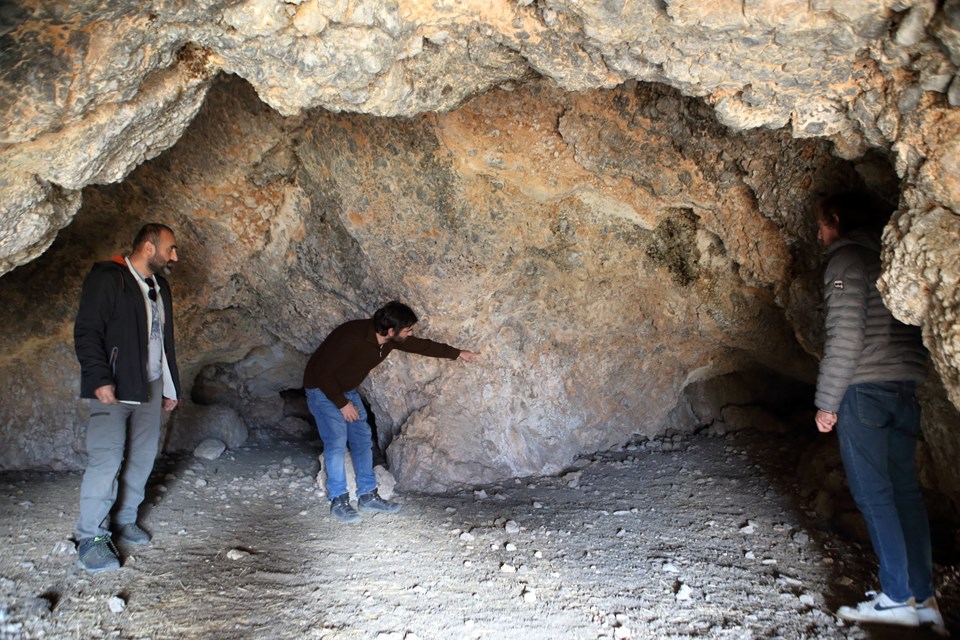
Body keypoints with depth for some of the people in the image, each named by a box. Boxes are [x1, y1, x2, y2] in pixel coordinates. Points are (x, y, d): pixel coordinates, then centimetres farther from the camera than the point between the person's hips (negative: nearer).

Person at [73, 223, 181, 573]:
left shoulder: (159, 287, 17)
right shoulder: (106, 279, -7)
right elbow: (86, 332, -13)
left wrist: (170, 387, 21)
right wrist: (100, 380, -21)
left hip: (149, 386, 8)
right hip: (113, 388, -8)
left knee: (143, 456, 8)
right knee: (107, 458, -12)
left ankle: (124, 519, 21)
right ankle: (90, 537, -4)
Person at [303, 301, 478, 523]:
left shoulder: (391, 339, -12)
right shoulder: (351, 337, -36)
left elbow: (421, 345, 5)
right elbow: (323, 373, -29)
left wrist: (458, 353, 10)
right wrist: (342, 403, -24)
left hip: (347, 390, 8)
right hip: (322, 389, -8)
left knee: (363, 439, 4)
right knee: (337, 442, -15)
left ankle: (367, 496, 11)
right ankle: (338, 501, -5)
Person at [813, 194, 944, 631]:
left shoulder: (846, 259, -6)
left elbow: (846, 336, -15)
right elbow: (906, 325, 16)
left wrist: (827, 401, -11)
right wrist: (909, 382, 17)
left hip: (865, 387, -8)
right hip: (907, 384, 8)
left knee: (873, 492, -3)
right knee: (904, 490, 9)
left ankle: (899, 597, 0)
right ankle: (922, 597, 12)